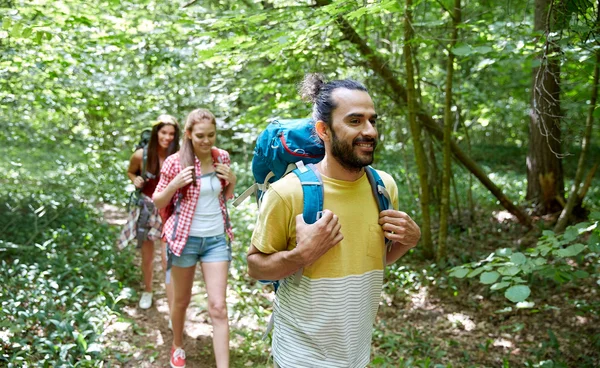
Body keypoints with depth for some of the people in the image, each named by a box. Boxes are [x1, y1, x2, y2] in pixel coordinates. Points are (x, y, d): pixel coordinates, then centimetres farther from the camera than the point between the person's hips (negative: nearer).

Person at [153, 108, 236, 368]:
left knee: (218, 307, -4)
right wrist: (174, 184, -21)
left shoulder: (222, 157, 0)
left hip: (217, 239, 2)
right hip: (185, 238, -2)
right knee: (181, 300, 16)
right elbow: (158, 202, -2)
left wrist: (232, 181, -7)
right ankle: (177, 346, 43)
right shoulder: (175, 162, -11)